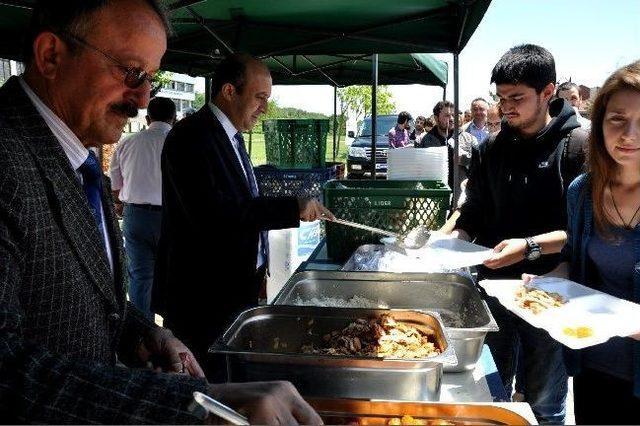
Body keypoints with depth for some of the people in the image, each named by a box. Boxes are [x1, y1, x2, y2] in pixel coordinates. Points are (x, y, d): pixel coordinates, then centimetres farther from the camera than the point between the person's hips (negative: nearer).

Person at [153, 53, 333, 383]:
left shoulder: (230, 135, 14)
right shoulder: (192, 136, -17)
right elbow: (214, 214, -29)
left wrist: (256, 267, 18)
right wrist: (293, 207, -27)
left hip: (236, 290, 10)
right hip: (203, 297, -9)